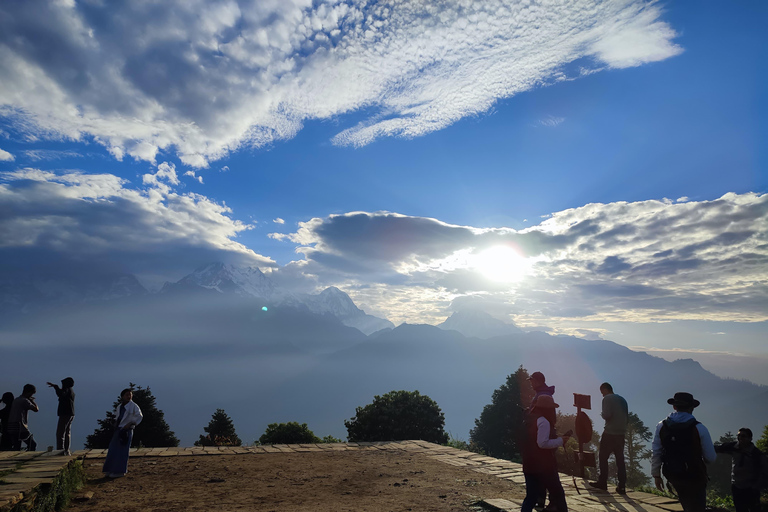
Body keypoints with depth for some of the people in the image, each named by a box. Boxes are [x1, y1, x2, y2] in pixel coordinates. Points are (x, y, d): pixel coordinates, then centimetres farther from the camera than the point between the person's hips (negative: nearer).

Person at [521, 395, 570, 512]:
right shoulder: (543, 421, -15)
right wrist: (560, 441, -11)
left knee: (531, 496, 10)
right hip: (543, 466, -8)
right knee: (558, 493, 11)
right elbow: (543, 443, -22)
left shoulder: (530, 419, 12)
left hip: (529, 465, 8)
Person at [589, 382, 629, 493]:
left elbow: (607, 415, -19)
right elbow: (627, 416, 15)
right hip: (621, 433, 7)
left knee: (603, 457, 6)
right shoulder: (622, 399, 13)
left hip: (610, 433, -6)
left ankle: (602, 482, 11)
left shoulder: (607, 398, -9)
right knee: (620, 459, 9)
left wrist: (601, 414, 1)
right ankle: (622, 486, 6)